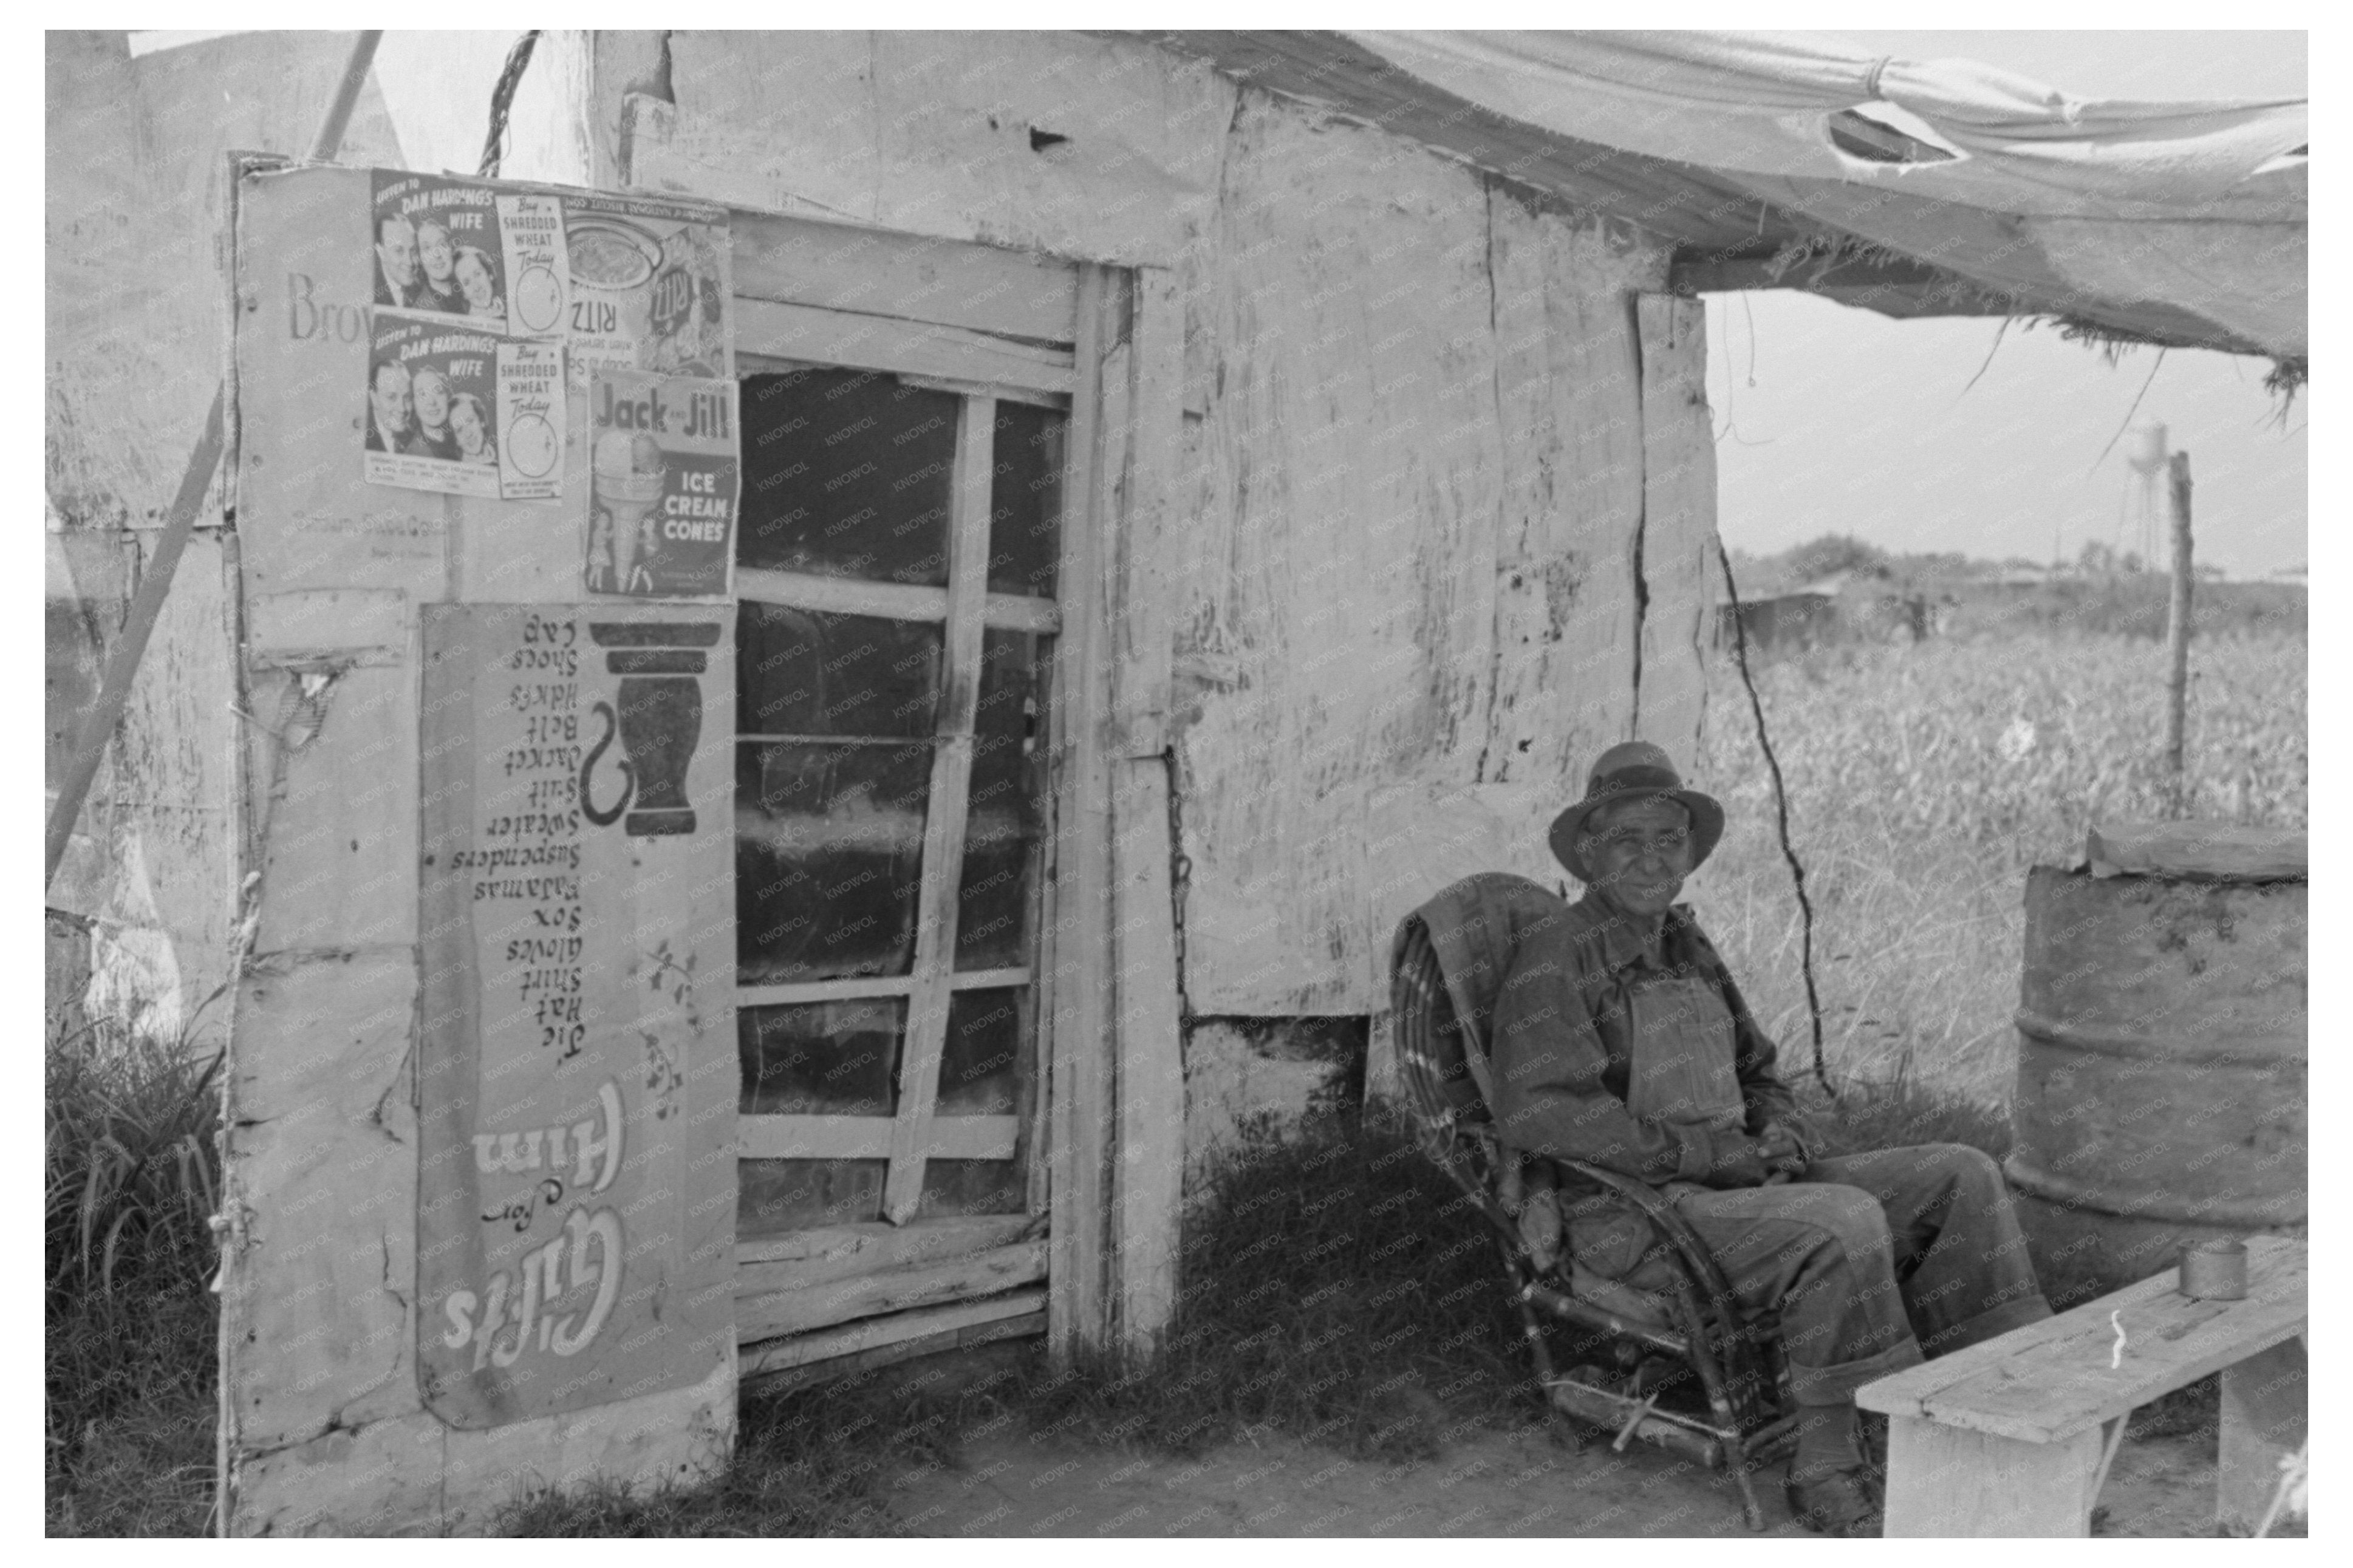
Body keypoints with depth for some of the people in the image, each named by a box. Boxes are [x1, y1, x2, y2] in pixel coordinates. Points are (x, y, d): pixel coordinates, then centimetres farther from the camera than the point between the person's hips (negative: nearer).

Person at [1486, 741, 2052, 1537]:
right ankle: (1828, 1466, -18)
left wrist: (1781, 1137, -1)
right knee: (1844, 1224, -32)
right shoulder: (1554, 958, -10)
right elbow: (1537, 1113, -23)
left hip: (1739, 1188, 8)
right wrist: (1714, 1155, -20)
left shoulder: (1688, 948, 15)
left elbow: (1758, 1077, 25)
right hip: (1639, 1219, -8)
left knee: (1959, 1178, -4)